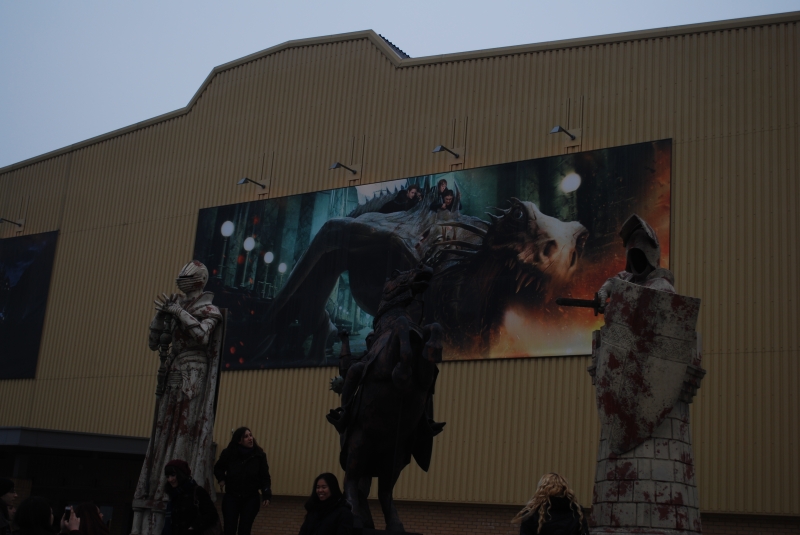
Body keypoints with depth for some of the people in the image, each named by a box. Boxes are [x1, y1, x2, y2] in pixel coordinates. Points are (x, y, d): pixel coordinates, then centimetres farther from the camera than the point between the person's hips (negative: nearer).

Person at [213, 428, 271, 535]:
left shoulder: (259, 455, -8)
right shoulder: (229, 453, -8)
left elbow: (264, 477, -4)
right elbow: (218, 468, 12)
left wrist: (266, 494, -15)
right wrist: (221, 479, -6)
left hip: (251, 499, 0)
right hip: (231, 497, 1)